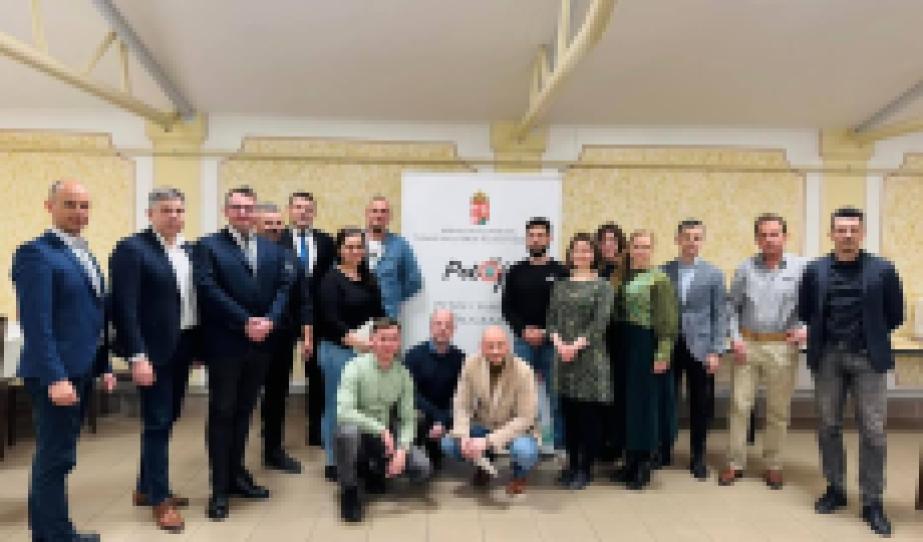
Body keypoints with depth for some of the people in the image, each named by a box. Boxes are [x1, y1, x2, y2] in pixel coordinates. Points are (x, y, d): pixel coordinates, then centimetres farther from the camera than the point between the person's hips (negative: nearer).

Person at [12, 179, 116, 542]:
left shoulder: (84, 253, 14)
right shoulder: (35, 253, -13)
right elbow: (36, 324, -20)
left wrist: (103, 365, 14)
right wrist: (55, 378, -24)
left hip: (82, 370, 9)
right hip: (56, 374, -9)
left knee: (55, 456, 17)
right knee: (56, 458, 0)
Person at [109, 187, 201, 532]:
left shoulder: (189, 250, 10)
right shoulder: (131, 249, -12)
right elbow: (124, 307, -17)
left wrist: (198, 344, 11)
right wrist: (137, 356, -22)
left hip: (182, 348, 7)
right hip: (153, 350, -7)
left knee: (167, 420, 16)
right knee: (156, 423, 1)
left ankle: (146, 488, 31)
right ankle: (160, 500, 14)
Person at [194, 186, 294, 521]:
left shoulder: (272, 249, 13)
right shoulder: (207, 246, -2)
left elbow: (284, 287, 5)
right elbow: (209, 290, -13)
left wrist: (269, 321, -11)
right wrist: (245, 322, -17)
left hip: (260, 344, 5)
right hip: (224, 343, -4)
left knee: (244, 411, 15)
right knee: (222, 413, 4)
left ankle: (236, 473, 30)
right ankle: (220, 489, 12)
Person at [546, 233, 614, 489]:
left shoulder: (602, 285, 0)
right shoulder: (560, 285, 13)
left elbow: (600, 322, -9)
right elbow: (551, 318, 8)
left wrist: (576, 346, -16)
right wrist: (559, 343, -9)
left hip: (590, 356, -4)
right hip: (563, 353, 4)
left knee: (589, 413, 1)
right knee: (568, 412, 9)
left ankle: (586, 468, 13)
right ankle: (572, 463, 22)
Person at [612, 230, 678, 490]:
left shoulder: (659, 279, -5)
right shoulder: (622, 277, 11)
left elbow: (667, 320, -10)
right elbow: (615, 312, 11)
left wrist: (663, 353, -16)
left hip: (646, 346, -5)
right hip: (623, 345, 6)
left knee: (644, 401, 2)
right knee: (626, 401, 11)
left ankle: (644, 466, 15)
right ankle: (631, 461, 24)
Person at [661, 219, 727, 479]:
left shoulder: (714, 274, 2)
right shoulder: (663, 271, 3)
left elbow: (719, 315, 0)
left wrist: (715, 351, -7)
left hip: (700, 347, -1)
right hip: (669, 347, 1)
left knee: (700, 406, 7)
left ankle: (698, 458, 22)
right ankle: (664, 451, 25)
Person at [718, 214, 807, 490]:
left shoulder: (800, 267, -1)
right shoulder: (746, 268, 4)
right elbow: (732, 306, 7)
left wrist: (805, 328, -16)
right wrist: (735, 338, -2)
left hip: (782, 347, -1)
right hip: (747, 344, 1)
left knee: (778, 410, 9)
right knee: (739, 405, 4)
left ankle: (773, 465, 24)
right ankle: (735, 463, 16)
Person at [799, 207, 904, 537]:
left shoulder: (883, 269, -3)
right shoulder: (815, 270, 2)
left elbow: (894, 316, 5)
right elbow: (805, 311, 13)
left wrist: (869, 336, 9)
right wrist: (825, 335, 9)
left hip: (868, 358, -2)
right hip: (827, 357, 2)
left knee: (873, 431, 0)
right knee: (828, 427, 9)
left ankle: (872, 502, 12)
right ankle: (835, 489, 24)